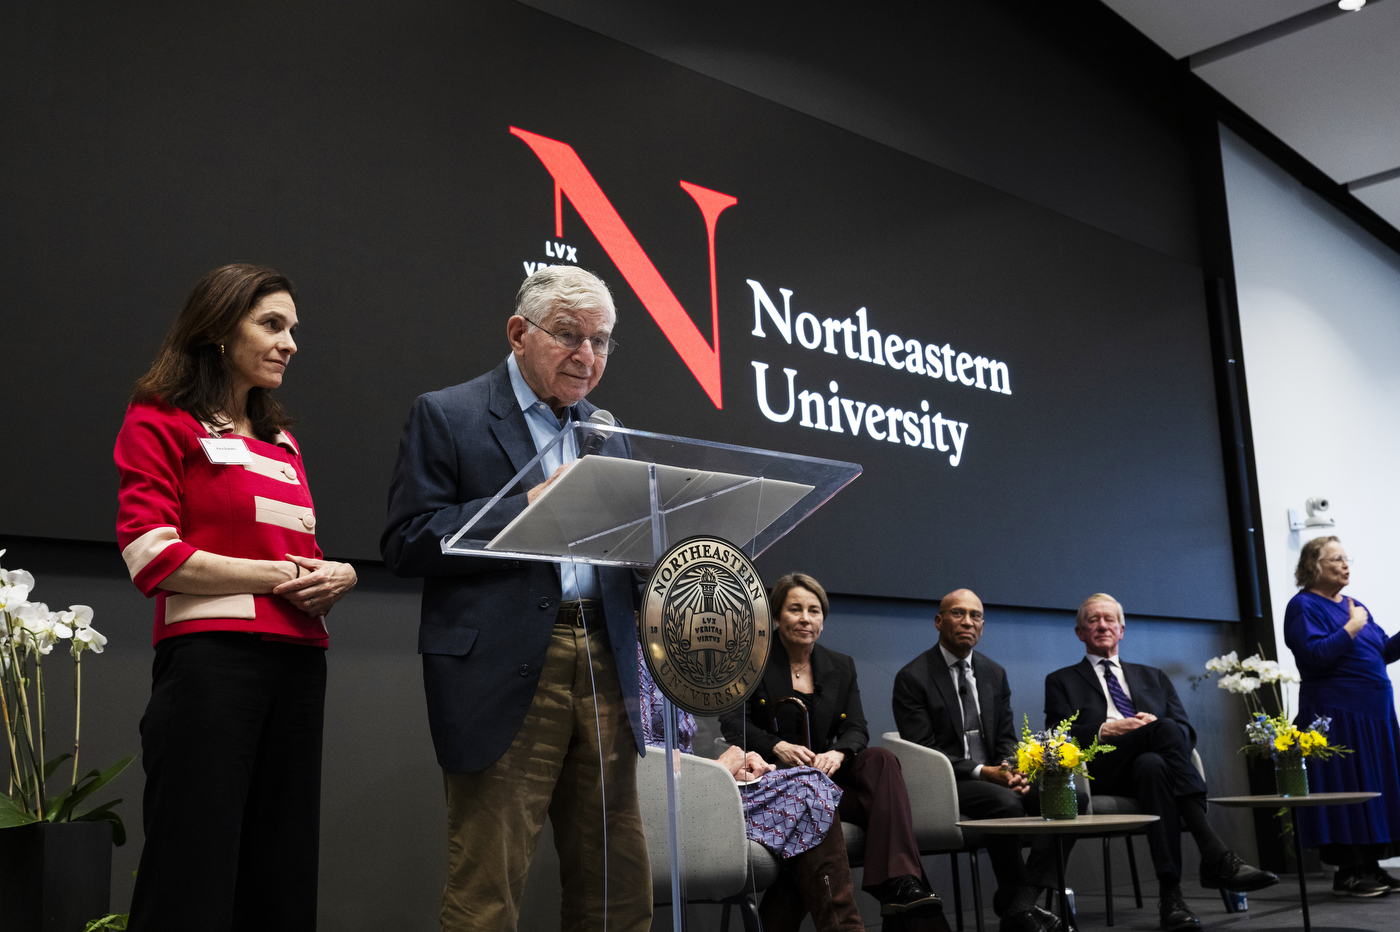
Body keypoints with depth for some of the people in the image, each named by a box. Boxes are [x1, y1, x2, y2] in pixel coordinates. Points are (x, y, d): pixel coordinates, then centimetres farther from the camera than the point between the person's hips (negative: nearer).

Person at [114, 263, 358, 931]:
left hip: (297, 660, 7)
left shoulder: (282, 442, 22)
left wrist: (336, 576, 2)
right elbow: (151, 557, -8)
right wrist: (277, 577, -9)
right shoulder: (160, 423, 3)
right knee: (195, 871, -5)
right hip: (212, 656, -6)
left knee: (282, 872, 8)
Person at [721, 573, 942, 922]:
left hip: (828, 770, 4)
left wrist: (837, 754, -18)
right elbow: (732, 721, -4)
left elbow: (856, 729, 7)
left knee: (881, 759, -28)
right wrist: (778, 747, -22)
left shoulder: (841, 667, 16)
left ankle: (900, 884, -39)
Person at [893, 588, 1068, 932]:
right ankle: (1016, 902, -18)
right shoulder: (912, 677, -5)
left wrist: (1013, 771, -8)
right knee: (1005, 802, -35)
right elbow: (923, 750, -11)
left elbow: (1006, 738, 16)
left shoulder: (994, 673, 15)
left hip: (995, 777, 6)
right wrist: (981, 772, -20)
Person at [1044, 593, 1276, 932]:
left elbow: (1188, 732, 17)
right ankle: (1215, 856, -45)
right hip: (1104, 770, -3)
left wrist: (1156, 725, -6)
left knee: (1151, 765, -37)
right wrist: (1105, 730, -12)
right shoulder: (1062, 681, 22)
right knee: (1166, 730, -33)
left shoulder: (1153, 677, 31)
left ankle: (1170, 892, -47)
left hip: (1153, 758, 3)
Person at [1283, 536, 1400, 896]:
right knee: (1345, 790, -7)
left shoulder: (1353, 605, 18)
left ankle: (1370, 867, 16)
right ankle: (1347, 873, -2)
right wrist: (1352, 627, -16)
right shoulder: (1303, 606, -7)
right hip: (1336, 714, -8)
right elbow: (1316, 654, -19)